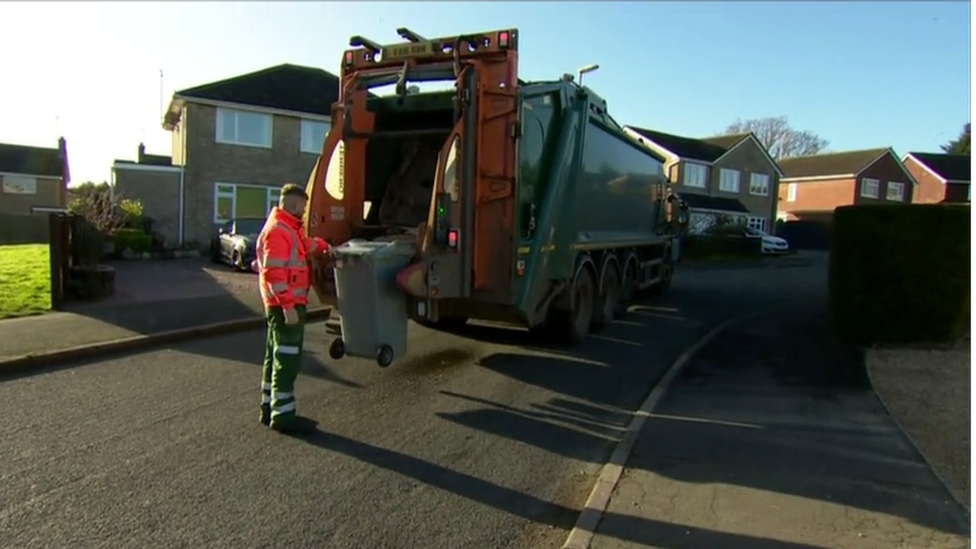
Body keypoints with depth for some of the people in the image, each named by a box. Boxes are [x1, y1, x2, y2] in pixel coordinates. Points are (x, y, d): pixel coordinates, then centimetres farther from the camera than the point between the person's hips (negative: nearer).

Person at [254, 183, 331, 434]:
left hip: (283, 304, 11)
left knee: (276, 355, 16)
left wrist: (323, 245, 17)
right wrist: (289, 306, -27)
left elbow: (305, 244, 35)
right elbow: (274, 273, -24)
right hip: (285, 305, -11)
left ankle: (270, 408, 26)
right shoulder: (277, 231, -17)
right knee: (287, 358, -7)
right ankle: (283, 415, -2)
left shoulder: (289, 228, 15)